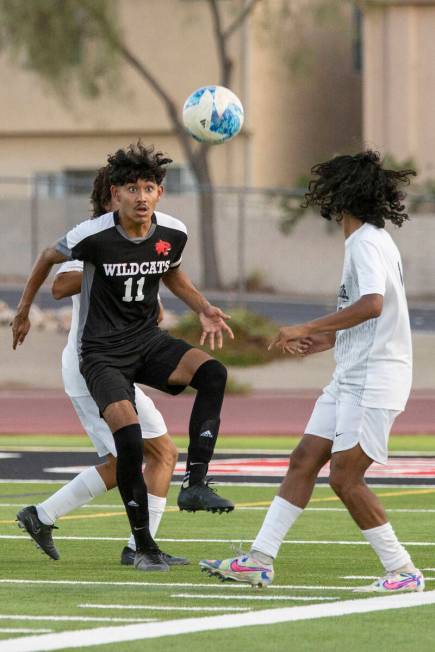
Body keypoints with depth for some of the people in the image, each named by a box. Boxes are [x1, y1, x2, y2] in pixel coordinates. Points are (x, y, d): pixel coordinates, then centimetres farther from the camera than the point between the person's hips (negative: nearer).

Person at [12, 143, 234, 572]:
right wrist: (23, 311, 14)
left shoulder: (173, 233, -5)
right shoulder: (93, 235, -17)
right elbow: (48, 258, 4)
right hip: (101, 352, -4)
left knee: (213, 373, -24)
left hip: (148, 341, 4)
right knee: (129, 438, -23)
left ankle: (194, 485, -23)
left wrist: (204, 310, 4)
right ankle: (144, 547, -7)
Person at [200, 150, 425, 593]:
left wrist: (308, 329, -26)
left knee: (344, 477, -10)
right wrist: (324, 341, 18)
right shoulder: (368, 240, 17)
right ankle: (259, 561, 9)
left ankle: (402, 572, -4)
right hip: (352, 376, 10)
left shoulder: (367, 242, -14)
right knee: (303, 461, 7)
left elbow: (372, 305, -30)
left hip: (374, 380, -10)